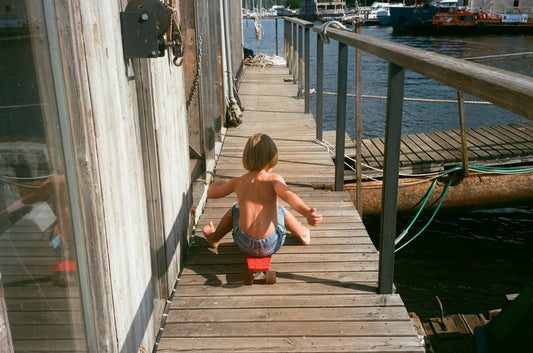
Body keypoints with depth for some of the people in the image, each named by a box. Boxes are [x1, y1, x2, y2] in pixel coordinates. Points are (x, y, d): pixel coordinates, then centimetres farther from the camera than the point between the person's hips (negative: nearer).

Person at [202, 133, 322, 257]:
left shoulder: (238, 182, 1)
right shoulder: (274, 179, -8)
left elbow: (211, 192, 13)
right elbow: (288, 195, -29)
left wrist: (218, 182, 36)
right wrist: (307, 213, -44)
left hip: (245, 246, 2)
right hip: (271, 245, -1)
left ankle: (214, 238, 53)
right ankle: (303, 235, 51)